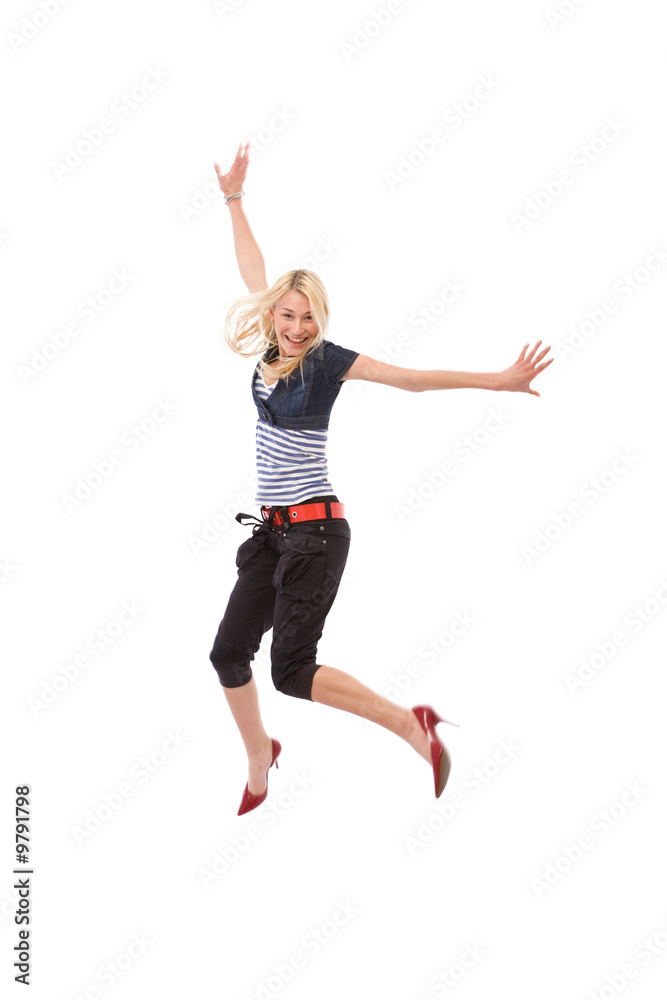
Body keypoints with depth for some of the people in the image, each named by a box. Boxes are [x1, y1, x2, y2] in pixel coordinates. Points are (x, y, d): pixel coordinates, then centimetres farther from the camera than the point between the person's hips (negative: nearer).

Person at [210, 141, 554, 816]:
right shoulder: (269, 350, 6)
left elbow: (408, 377, -13)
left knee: (293, 670, -12)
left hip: (315, 529, -7)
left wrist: (496, 380, -19)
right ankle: (260, 761, 29)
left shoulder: (323, 360, -9)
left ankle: (412, 724, 0)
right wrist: (233, 200, 24)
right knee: (228, 653, 6)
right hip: (271, 529, 7)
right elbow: (255, 277, 19)